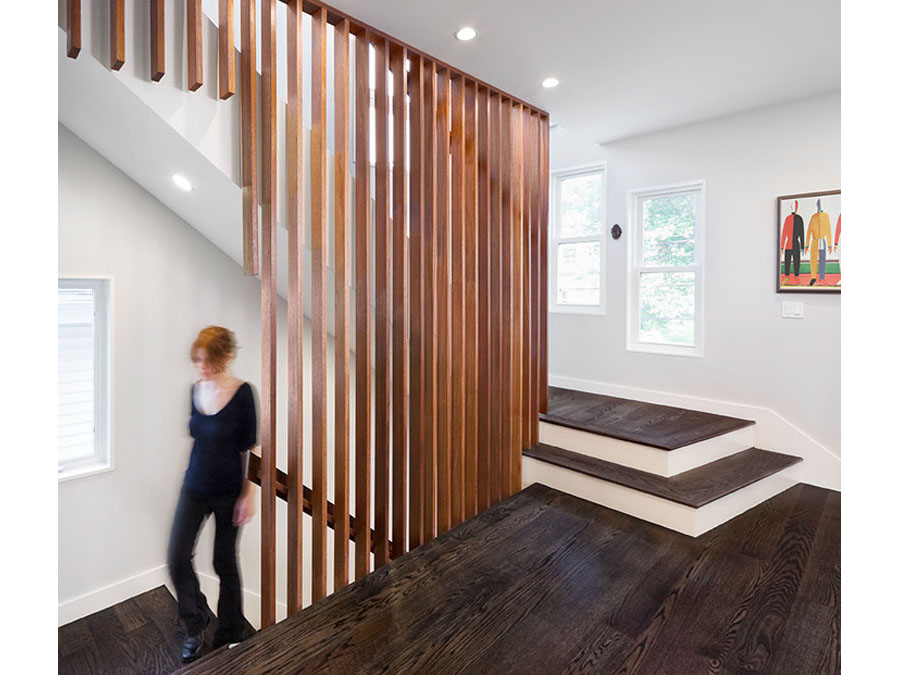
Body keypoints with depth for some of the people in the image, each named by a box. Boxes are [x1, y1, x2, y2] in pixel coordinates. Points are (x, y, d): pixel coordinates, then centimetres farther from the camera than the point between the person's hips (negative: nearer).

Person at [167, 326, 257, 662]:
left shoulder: (242, 393, -18)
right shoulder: (196, 390, -2)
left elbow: (248, 448, -14)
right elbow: (197, 436, 10)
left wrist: (247, 495, -12)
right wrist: (194, 473, 15)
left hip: (228, 492, -4)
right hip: (194, 487, 5)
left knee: (224, 561, 10)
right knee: (178, 558, 1)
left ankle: (230, 631, 34)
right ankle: (195, 625, 29)